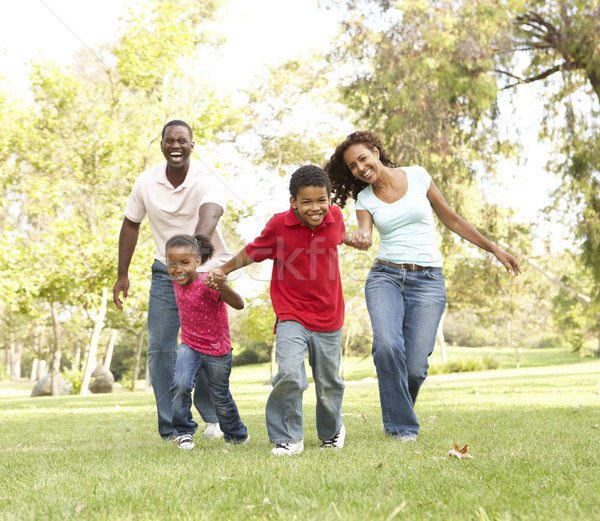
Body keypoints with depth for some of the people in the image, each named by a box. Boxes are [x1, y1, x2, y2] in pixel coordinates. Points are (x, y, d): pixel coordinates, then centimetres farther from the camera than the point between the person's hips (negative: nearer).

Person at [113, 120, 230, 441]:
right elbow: (131, 225, 8)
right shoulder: (146, 182, -5)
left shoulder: (207, 182, -19)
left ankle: (212, 417, 20)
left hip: (207, 270, -3)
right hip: (166, 273, 3)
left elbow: (209, 216, -41)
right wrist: (122, 275, 6)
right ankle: (171, 429, 2)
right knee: (160, 349, -5)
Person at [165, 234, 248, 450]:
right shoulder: (177, 280, -9)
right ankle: (184, 431, -1)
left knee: (220, 397, 11)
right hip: (189, 346, 4)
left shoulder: (208, 285, -29)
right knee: (180, 384, -21)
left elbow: (239, 304, -44)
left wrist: (222, 286, -58)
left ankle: (236, 434, 38)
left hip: (217, 350, -4)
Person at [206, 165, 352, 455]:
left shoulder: (334, 217, -6)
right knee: (289, 374, -24)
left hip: (329, 319, 3)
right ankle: (288, 438, -3)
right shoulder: (279, 225, -13)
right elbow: (253, 251, 2)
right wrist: (224, 270, -5)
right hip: (291, 317, -3)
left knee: (329, 385, 13)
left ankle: (332, 431, 43)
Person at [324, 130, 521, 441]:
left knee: (415, 366, -11)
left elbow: (451, 220, 13)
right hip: (385, 277, 1)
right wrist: (359, 240, -36)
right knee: (387, 345, -26)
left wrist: (494, 249, 14)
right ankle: (402, 427, -11)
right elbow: (365, 235, -11)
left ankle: (398, 413, 21)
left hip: (427, 281, -1)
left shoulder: (417, 176, 6)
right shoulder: (364, 198, 7)